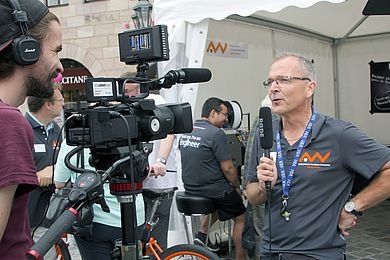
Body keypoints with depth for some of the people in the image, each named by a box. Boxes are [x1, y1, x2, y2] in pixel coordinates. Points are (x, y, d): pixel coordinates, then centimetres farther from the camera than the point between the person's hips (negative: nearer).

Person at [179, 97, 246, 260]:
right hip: (213, 189, -7)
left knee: (220, 202, 34)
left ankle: (202, 234, 20)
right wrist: (237, 187, 1)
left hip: (190, 188, 7)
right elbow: (227, 168, -16)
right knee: (241, 218, 13)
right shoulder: (216, 133, -19)